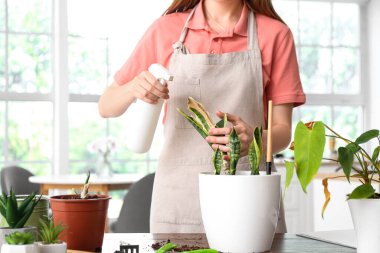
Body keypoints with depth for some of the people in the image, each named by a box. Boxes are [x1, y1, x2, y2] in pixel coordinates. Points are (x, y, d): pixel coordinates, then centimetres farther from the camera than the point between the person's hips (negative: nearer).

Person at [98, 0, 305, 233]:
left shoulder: (275, 34, -1)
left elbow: (283, 131, -2)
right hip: (178, 195, 1)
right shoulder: (166, 29, 2)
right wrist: (133, 88, -16)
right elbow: (106, 107, 7)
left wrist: (253, 140, -25)